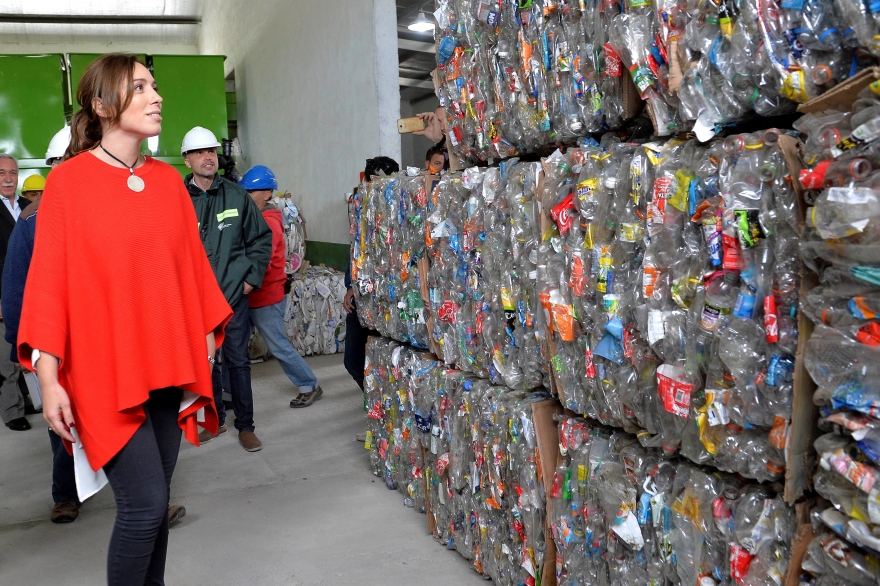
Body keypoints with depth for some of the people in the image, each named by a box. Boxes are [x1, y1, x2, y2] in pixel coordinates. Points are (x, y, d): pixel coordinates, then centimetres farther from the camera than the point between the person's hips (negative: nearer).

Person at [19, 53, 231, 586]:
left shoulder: (168, 179, 8)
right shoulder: (68, 182, -5)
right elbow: (48, 281, -7)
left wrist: (206, 342, 12)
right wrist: (49, 379, -12)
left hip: (169, 367, 5)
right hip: (106, 372, -5)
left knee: (157, 502, 12)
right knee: (145, 506, -7)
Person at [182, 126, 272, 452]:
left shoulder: (236, 195, 1)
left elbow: (261, 238, 7)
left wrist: (251, 278, 1)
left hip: (234, 294, 0)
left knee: (238, 361, 6)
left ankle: (245, 426, 18)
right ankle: (216, 419, 30)